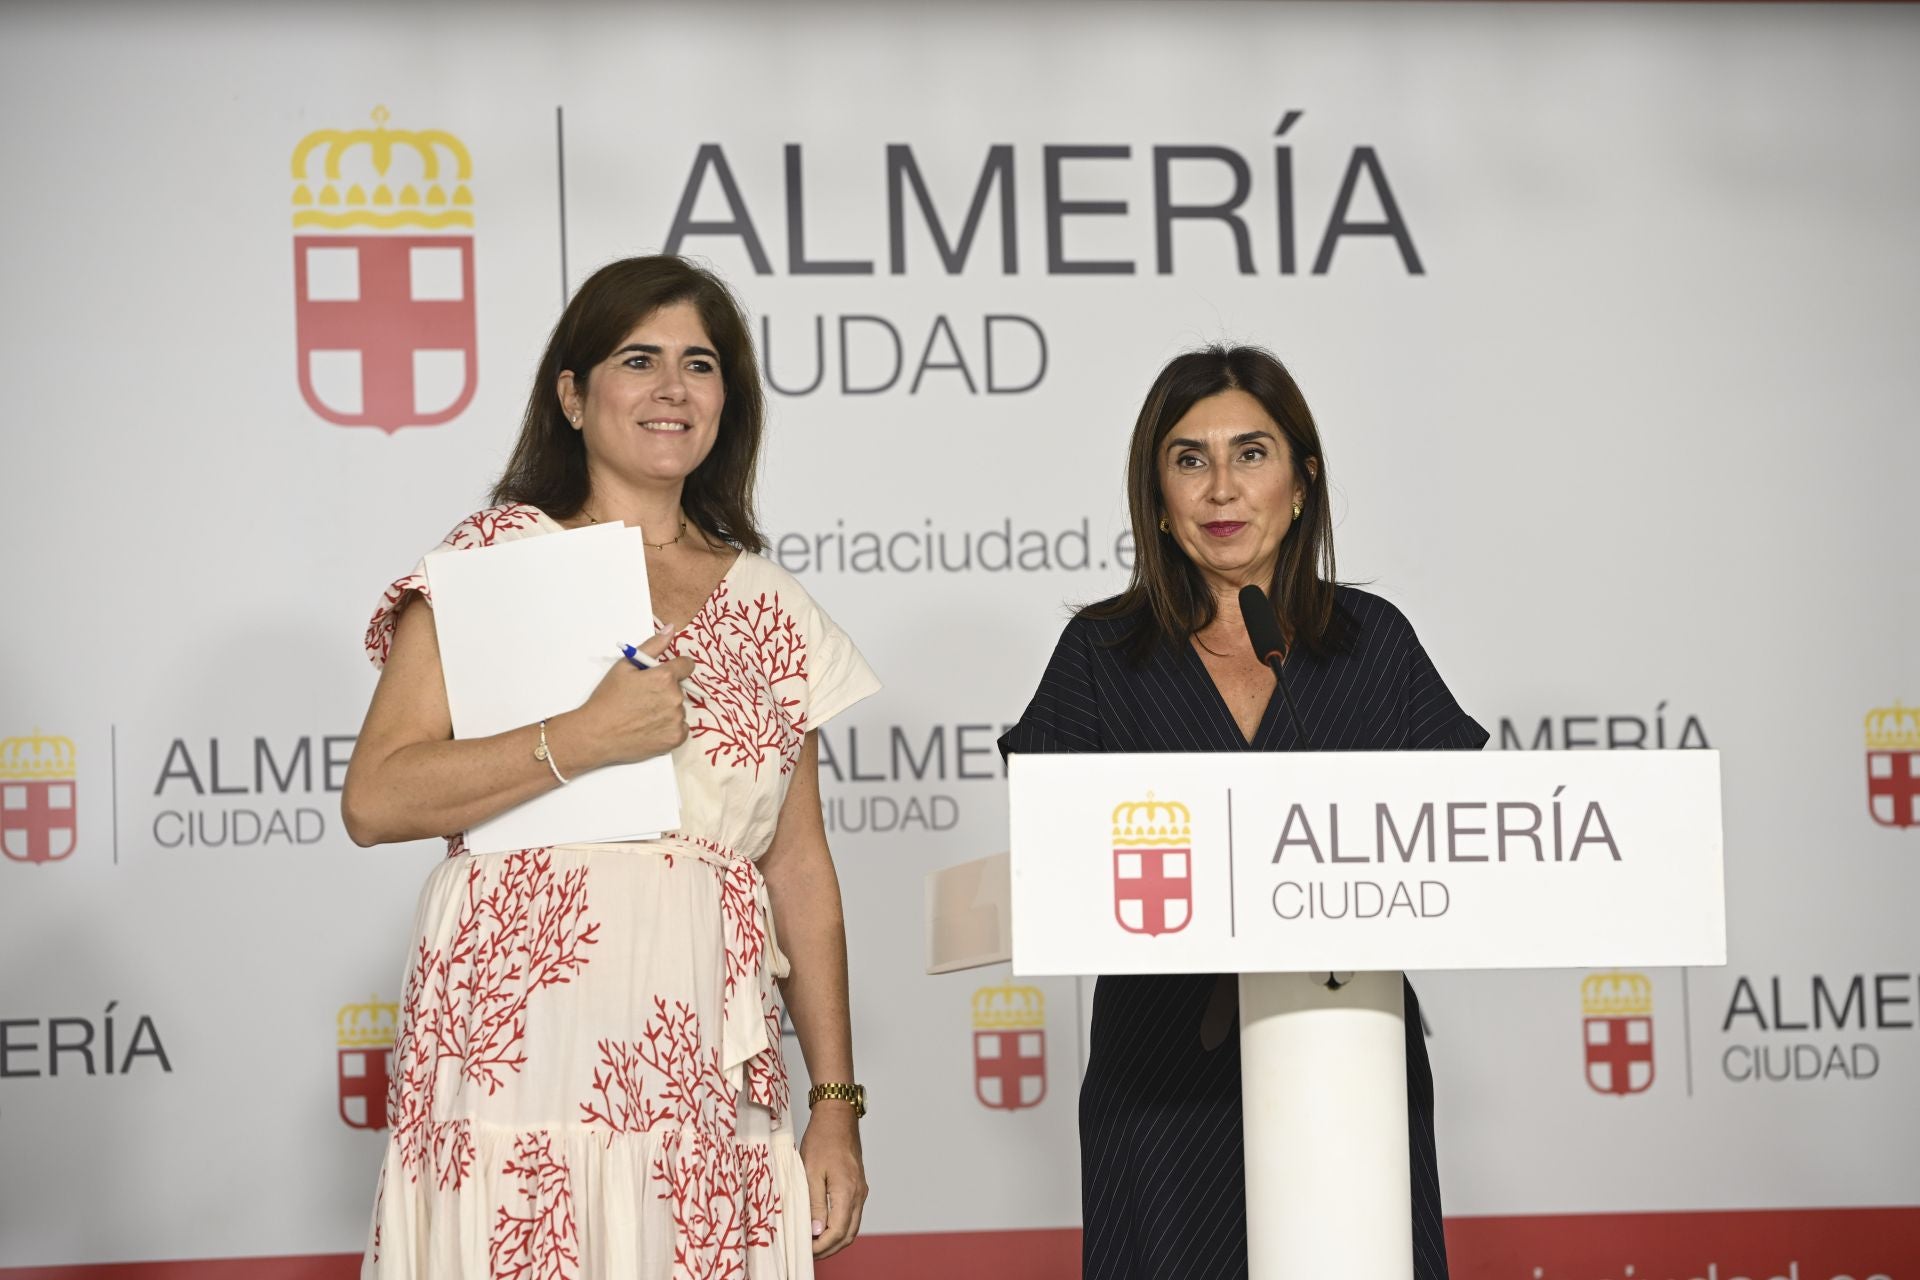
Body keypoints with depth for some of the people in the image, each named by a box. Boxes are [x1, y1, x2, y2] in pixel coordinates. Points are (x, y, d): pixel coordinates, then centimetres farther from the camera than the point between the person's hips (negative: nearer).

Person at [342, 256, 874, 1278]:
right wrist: (583, 740, -15)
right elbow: (374, 801, -7)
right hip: (522, 1066, -3)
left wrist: (836, 1103, 10)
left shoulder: (766, 608, 14)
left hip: (702, 1072, 3)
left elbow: (799, 868, 14)